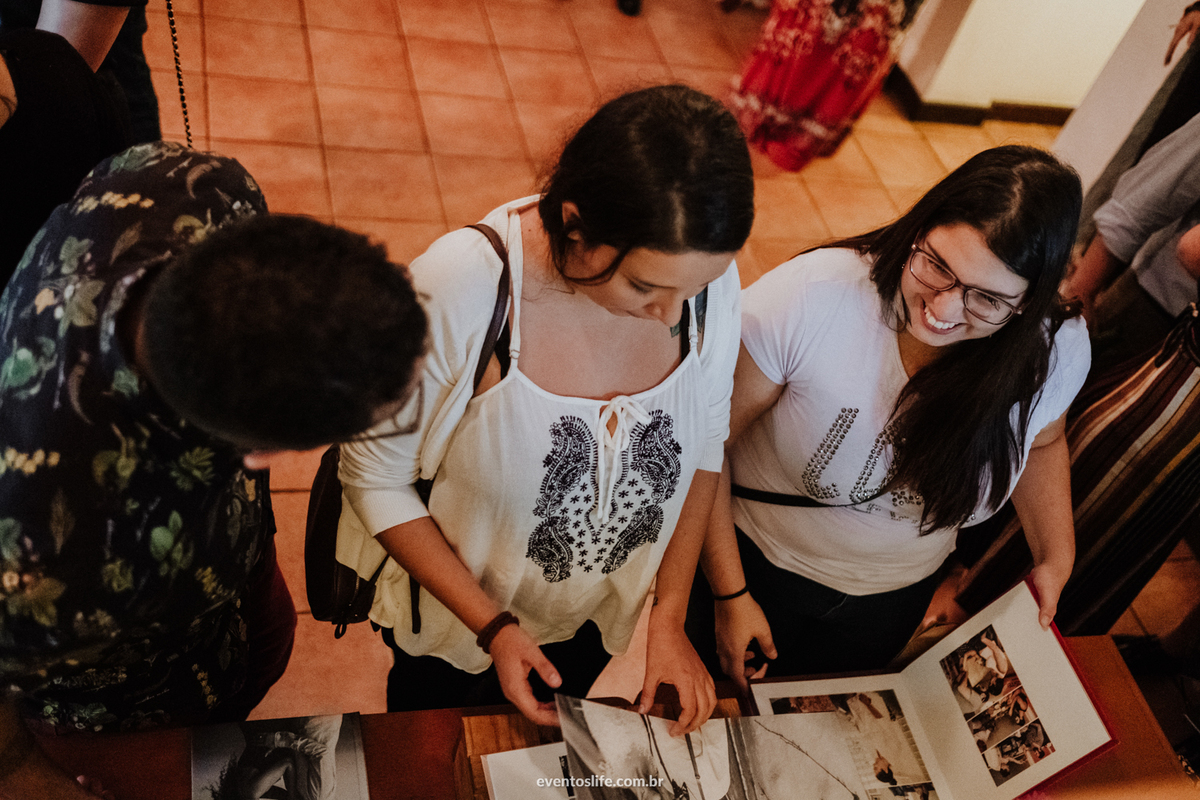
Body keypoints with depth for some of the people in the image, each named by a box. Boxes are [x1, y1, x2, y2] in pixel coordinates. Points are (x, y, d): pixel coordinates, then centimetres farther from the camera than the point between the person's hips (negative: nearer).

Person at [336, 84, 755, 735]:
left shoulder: (706, 276, -23)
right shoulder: (456, 292, -36)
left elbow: (704, 445, -6)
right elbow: (376, 481, -22)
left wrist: (670, 618, -8)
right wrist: (493, 627, -21)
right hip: (452, 607, -2)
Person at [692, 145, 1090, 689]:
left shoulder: (1057, 352, -20)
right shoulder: (812, 297, -35)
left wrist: (1056, 558, -6)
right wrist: (731, 595, -19)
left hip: (894, 600, 3)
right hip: (757, 565, -2)